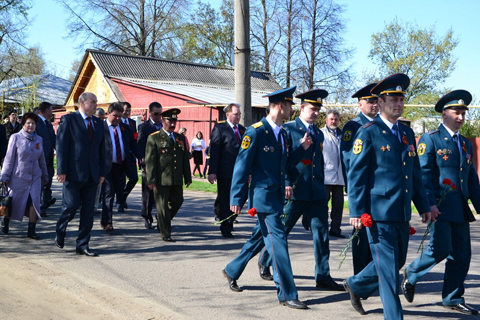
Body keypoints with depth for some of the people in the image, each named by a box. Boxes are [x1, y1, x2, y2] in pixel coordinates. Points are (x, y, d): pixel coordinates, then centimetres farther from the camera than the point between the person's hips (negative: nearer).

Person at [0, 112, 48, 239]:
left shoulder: (39, 139, 7)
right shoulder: (16, 137, -4)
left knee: (34, 203, -7)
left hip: (35, 177, 3)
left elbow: (41, 159, 15)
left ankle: (31, 231, 1)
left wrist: (45, 176, 19)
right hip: (18, 177, -3)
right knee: (14, 203, 9)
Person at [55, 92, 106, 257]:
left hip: (92, 175, 5)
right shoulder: (68, 120, -2)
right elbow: (61, 146, -7)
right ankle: (60, 232, 25)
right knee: (71, 205, -4)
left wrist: (102, 172, 9)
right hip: (73, 173, -5)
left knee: (88, 210, 4)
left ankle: (83, 245, 12)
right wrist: (62, 171, -12)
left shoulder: (98, 123, 14)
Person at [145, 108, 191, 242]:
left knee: (177, 201, 8)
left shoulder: (180, 138, 16)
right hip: (161, 180, -5)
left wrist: (187, 178, 14)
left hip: (177, 180, 5)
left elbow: (185, 159, 17)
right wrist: (151, 180, -12)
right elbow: (149, 160, -6)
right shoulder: (154, 138, -1)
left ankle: (162, 222, 34)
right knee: (162, 206, -1)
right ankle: (165, 233, 10)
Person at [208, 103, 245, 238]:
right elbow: (214, 151, -9)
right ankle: (225, 228, 15)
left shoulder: (242, 129, 14)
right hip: (225, 172, -5)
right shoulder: (219, 128, -4)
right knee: (225, 200, 3)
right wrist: (212, 171, -15)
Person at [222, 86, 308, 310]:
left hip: (277, 196, 9)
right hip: (263, 196, -9)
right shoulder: (255, 132, -13)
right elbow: (242, 166, -13)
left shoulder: (283, 133, 11)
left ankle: (232, 271, 37)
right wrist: (237, 198, -13)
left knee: (259, 237, 18)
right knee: (277, 241, -9)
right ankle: (287, 294, -2)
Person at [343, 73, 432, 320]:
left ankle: (356, 285, 37)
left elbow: (415, 173, 17)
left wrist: (423, 206, 14)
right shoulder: (368, 133, -7)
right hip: (379, 212, -7)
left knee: (397, 262, 17)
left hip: (402, 213, 8)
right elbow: (356, 175, -10)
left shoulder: (407, 133, 13)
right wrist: (356, 212, -15)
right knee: (388, 267, -2)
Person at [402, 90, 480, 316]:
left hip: (460, 209, 7)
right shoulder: (430, 139, -3)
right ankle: (411, 275, 14)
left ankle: (453, 299, 18)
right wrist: (430, 203, -19)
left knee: (461, 255, 6)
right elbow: (424, 174, -10)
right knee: (440, 248, -12)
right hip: (440, 206, -7)